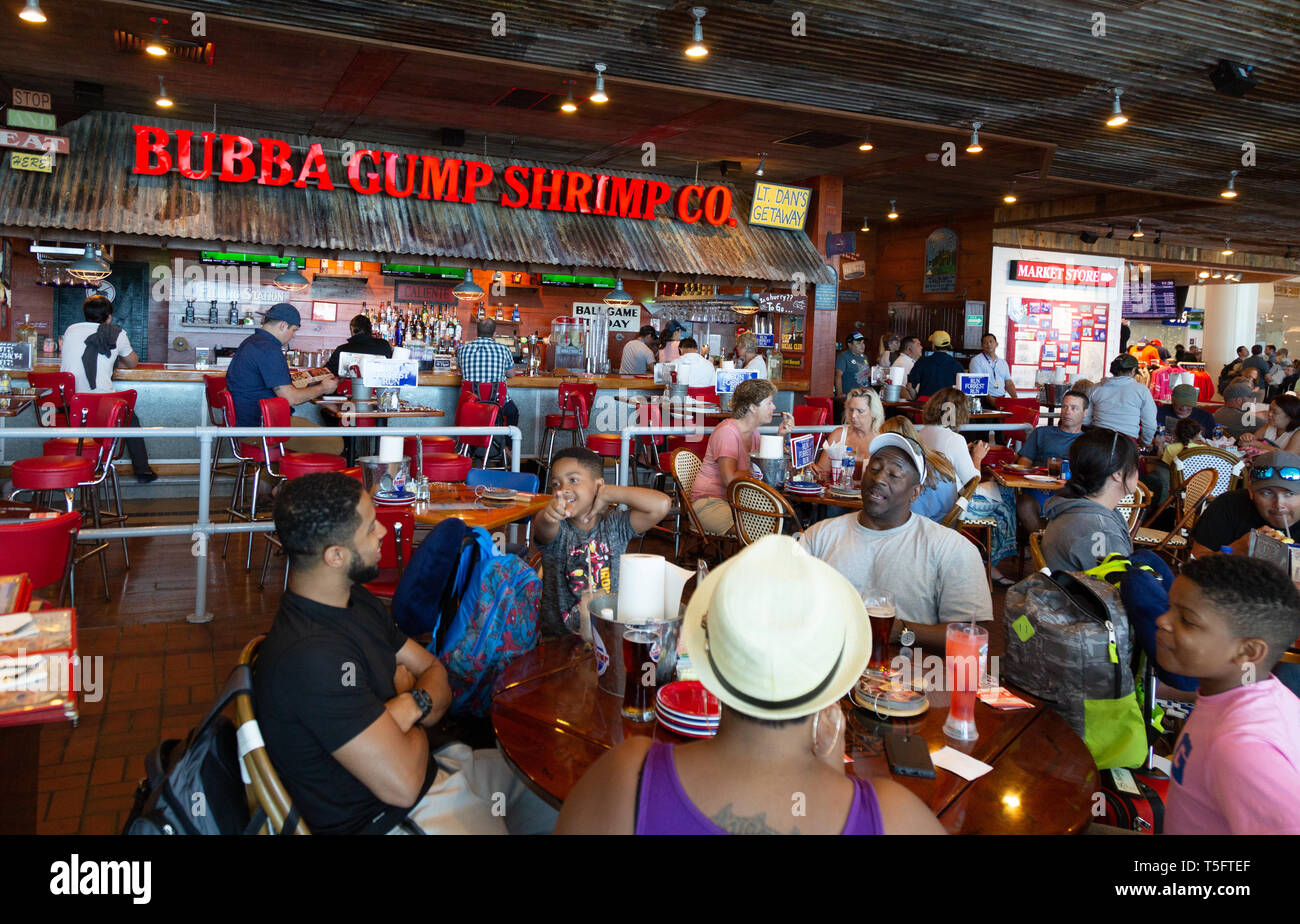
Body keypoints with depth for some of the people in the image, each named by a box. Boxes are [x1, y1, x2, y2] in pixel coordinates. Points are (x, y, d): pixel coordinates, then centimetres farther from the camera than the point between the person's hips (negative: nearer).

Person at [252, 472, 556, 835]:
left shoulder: (358, 602, 2)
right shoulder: (308, 657, -29)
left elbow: (434, 670, 9)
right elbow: (402, 783, -29)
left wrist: (411, 706, -15)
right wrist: (416, 722, -6)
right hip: (390, 819, -9)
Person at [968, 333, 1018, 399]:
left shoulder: (1003, 362, 19)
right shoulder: (976, 360, 1)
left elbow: (1008, 383, 19)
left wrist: (1015, 397, 2)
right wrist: (990, 398, -20)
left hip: (1002, 398, 5)